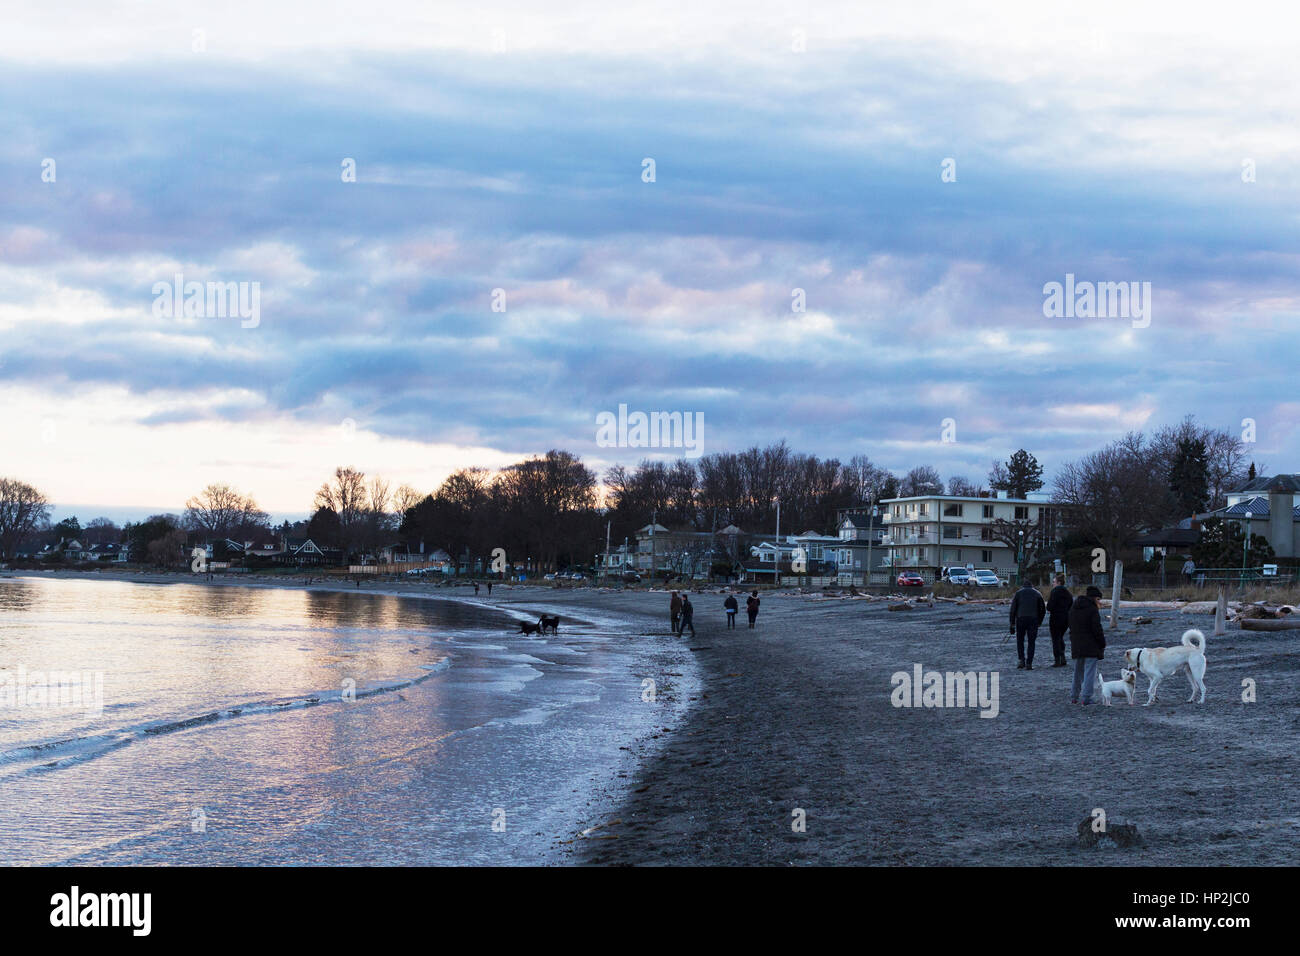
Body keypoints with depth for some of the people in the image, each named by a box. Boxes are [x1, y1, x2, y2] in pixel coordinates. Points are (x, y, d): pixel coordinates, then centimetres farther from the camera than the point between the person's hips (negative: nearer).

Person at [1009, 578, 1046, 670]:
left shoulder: (1018, 593, 9)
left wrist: (1012, 624, 4)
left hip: (1020, 619, -1)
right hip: (1033, 620, 1)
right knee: (1031, 642, 6)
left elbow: (1013, 609, 3)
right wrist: (1039, 623, 16)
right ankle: (1029, 664, -1)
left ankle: (1022, 661, -1)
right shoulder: (1037, 593, 13)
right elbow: (1043, 610, 8)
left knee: (1020, 641, 13)